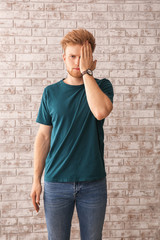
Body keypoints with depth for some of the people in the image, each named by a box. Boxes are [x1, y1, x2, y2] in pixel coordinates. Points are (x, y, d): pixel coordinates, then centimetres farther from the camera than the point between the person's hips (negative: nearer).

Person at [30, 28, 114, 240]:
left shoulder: (102, 86, 1)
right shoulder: (51, 92, 3)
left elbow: (101, 111, -23)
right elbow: (43, 137, 5)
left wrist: (86, 72, -15)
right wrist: (36, 179, 2)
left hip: (93, 182, 0)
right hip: (56, 182, 1)